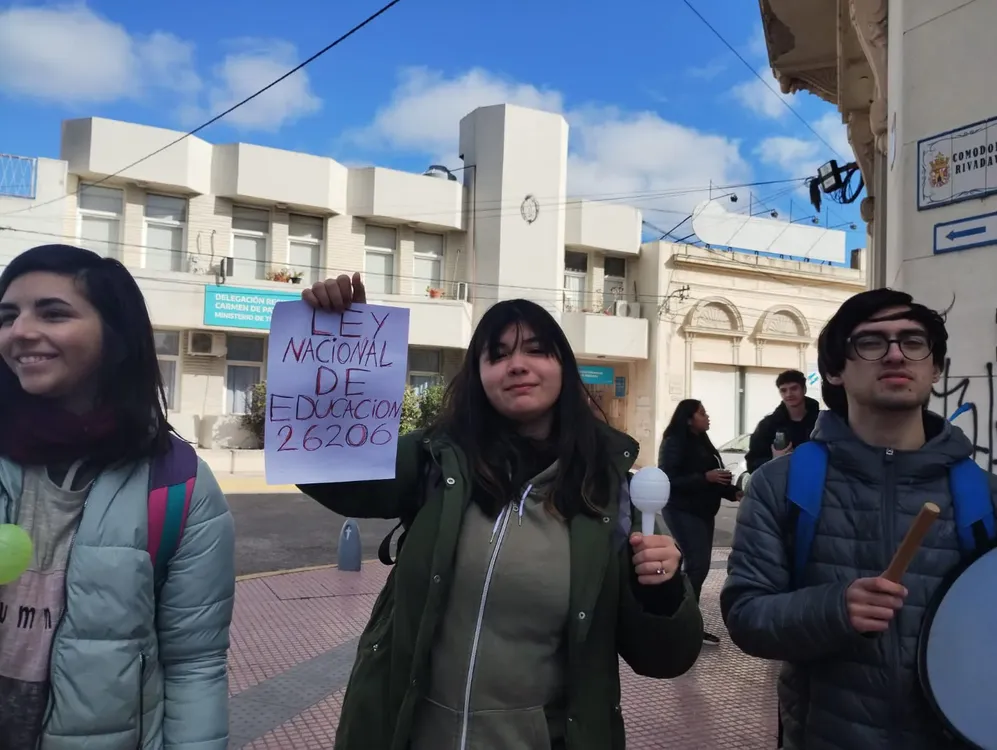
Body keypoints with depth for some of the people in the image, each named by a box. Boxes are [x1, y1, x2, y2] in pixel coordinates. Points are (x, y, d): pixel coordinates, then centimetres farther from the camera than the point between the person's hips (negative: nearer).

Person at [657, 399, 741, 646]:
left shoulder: (701, 441, 14)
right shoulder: (674, 443, -12)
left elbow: (713, 475, 20)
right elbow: (670, 479, -21)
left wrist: (733, 492, 4)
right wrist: (706, 477, -25)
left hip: (702, 511, 9)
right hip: (682, 512, -9)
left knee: (699, 566, 10)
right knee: (697, 565, -13)